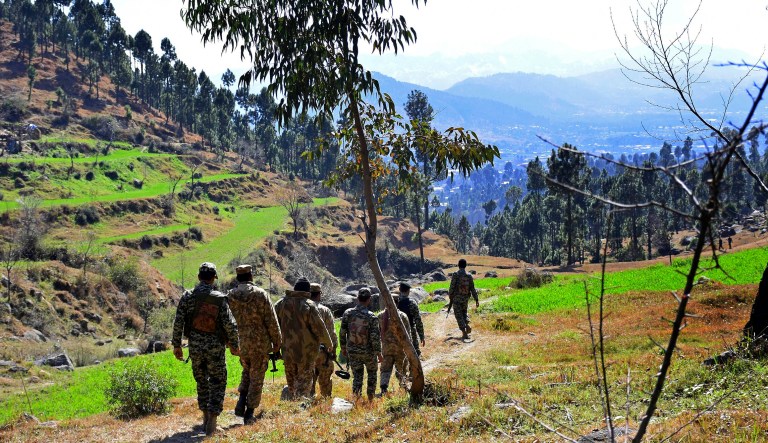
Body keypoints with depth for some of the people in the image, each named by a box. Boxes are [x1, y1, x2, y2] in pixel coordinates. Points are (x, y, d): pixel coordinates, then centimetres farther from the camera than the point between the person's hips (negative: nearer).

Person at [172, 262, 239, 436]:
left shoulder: (187, 296, -3)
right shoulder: (219, 299, -10)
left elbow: (178, 322, -5)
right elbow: (229, 325, -12)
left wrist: (176, 345, 4)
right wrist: (234, 345, 1)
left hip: (195, 346, 3)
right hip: (215, 347, -3)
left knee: (202, 382, 20)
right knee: (217, 384, 7)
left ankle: (206, 419, 26)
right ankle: (212, 423, -2)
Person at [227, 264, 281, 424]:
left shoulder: (229, 296, 0)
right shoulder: (260, 294, -10)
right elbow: (271, 321, -9)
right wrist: (276, 342, 1)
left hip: (240, 343, 3)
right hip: (260, 343, -3)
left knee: (247, 370, 25)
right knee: (256, 377, 7)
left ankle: (242, 400, 7)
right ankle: (249, 413, 8)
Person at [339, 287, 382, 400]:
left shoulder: (348, 313, -8)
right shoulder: (372, 317, -17)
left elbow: (342, 333, -2)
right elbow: (375, 338, -17)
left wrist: (343, 348, 11)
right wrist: (379, 354, -5)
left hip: (352, 352, 2)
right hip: (369, 352, -2)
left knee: (357, 377, 13)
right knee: (372, 374, 21)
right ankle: (370, 400, 26)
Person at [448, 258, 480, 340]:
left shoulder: (456, 274, -11)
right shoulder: (469, 275, 0)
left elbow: (452, 287, -11)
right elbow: (472, 289, 1)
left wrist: (450, 296, 5)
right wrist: (476, 300, 4)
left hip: (457, 298, -4)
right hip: (465, 298, 4)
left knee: (459, 315, 3)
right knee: (464, 312, 24)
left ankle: (464, 333, -6)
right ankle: (467, 325, 0)